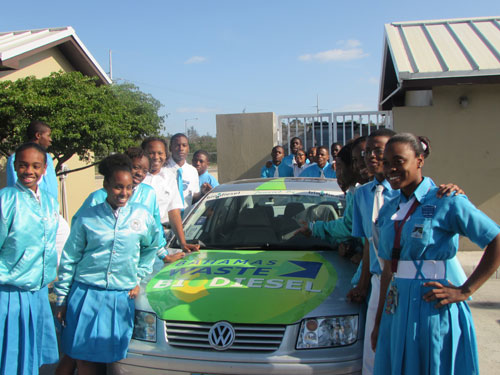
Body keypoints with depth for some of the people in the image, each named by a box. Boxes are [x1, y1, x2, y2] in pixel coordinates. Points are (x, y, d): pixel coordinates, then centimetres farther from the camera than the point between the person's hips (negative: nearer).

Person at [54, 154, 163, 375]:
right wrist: (61, 299, 5)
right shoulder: (88, 218, 0)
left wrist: (139, 277, 10)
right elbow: (69, 259, 5)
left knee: (109, 355, 4)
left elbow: (152, 246, 19)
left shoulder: (142, 215, 4)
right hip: (86, 296, -1)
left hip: (122, 298, 1)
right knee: (84, 357, 1)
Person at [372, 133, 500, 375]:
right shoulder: (389, 210, 10)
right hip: (396, 310, 6)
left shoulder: (446, 202, -9)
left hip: (434, 309, -5)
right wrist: (379, 322, 13)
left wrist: (465, 291, -14)